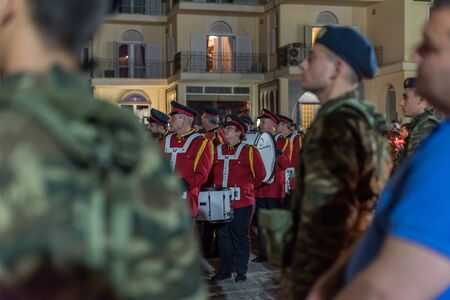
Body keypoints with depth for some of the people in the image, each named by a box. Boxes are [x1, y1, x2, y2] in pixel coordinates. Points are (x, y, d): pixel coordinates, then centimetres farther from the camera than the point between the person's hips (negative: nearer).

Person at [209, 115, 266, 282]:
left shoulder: (249, 151, -4)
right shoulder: (218, 150, 11)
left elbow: (260, 174, 1)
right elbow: (212, 173, 21)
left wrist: (247, 187, 6)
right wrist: (217, 188, 12)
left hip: (241, 202, -5)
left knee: (240, 237, 4)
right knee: (223, 236, 10)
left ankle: (241, 271, 15)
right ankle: (225, 270, 22)